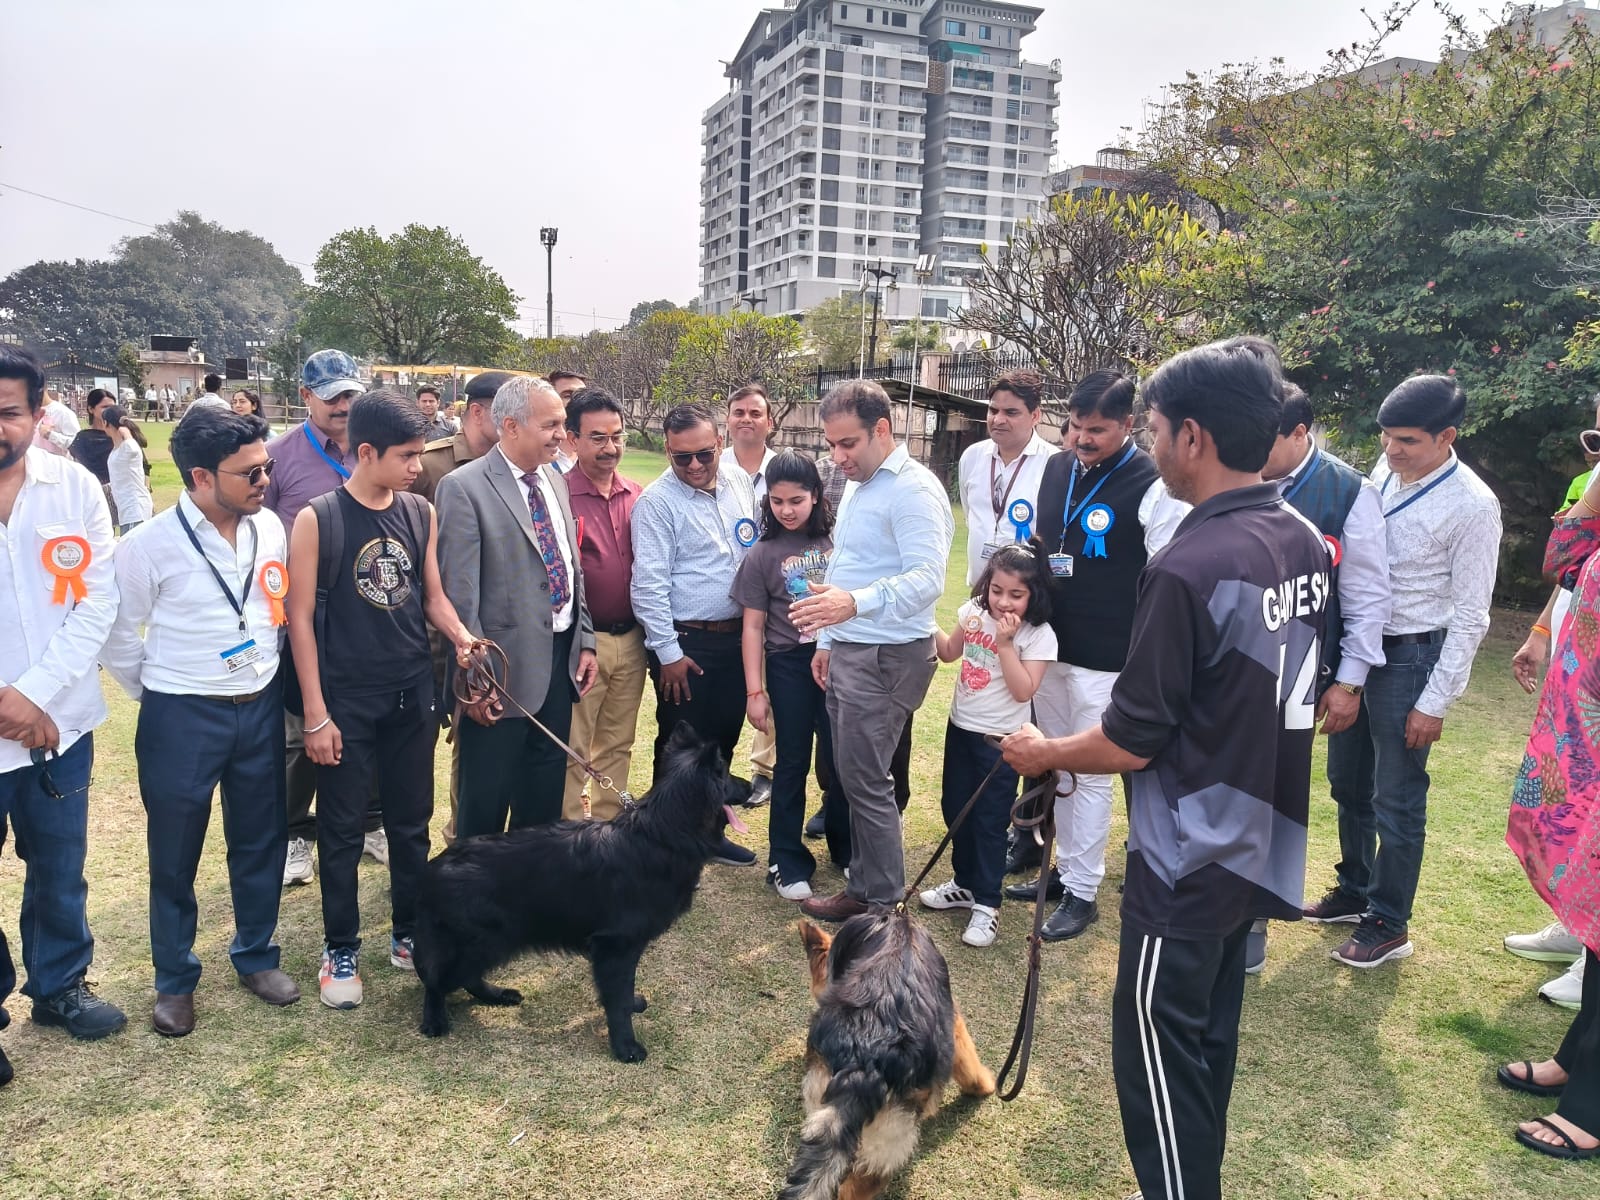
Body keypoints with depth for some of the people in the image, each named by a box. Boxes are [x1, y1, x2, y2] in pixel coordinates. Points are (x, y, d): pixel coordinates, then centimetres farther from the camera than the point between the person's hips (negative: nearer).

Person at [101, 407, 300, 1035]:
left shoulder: (270, 527, -3)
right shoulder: (151, 544, -16)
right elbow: (117, 637, -4)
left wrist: (268, 675, 13)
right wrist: (157, 695, 4)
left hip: (261, 708, 4)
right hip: (181, 718, -4)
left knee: (261, 841, 15)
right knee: (175, 857, 11)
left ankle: (256, 955, 36)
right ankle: (174, 980, 31)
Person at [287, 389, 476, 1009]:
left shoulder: (421, 512, 1)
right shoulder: (317, 519, -10)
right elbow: (300, 617, -7)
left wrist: (460, 635, -13)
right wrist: (315, 714, -9)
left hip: (413, 693, 4)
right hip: (346, 700, -3)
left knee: (412, 822, 14)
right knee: (342, 829, 9)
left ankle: (409, 933, 30)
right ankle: (340, 949, 25)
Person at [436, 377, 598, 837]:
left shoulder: (555, 481, 10)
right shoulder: (464, 488, -13)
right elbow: (459, 593, -15)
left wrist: (585, 641, 11)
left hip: (562, 659, 7)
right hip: (504, 671, -7)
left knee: (545, 797, 18)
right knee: (485, 803, 7)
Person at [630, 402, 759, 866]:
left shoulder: (740, 484, 5)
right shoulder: (657, 502, -14)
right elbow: (649, 584, -15)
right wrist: (667, 652, -15)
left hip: (736, 637, 6)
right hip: (686, 644, -6)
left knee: (723, 740, 16)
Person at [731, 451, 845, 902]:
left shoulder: (839, 541, -2)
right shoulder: (762, 554, -1)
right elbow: (753, 627, 1)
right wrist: (755, 690, -3)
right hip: (790, 666, 0)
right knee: (792, 763, 9)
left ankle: (845, 848, 31)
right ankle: (787, 861, 22)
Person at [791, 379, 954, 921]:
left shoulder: (914, 490, -16)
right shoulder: (858, 485, 16)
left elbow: (927, 578, -28)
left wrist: (855, 603, -41)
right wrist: (828, 639, 20)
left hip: (887, 657, -9)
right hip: (849, 650, 9)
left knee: (864, 778, -3)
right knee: (853, 772, 13)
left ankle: (880, 901, 13)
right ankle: (865, 878, 26)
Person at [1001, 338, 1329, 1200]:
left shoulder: (1188, 566, -25)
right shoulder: (1306, 544, 1)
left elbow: (1132, 740, -19)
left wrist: (1041, 754, -3)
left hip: (1189, 861, -9)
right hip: (1260, 847, 9)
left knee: (1159, 1061, 7)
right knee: (1209, 1046, 23)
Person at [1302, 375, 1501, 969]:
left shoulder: (1472, 506, -17)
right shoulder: (1385, 472, 1)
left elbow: (1470, 616, -14)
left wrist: (1435, 702, -13)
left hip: (1412, 659, -7)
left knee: (1396, 799, 5)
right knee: (1348, 781, 19)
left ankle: (1388, 925, 23)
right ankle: (1354, 891, 39)